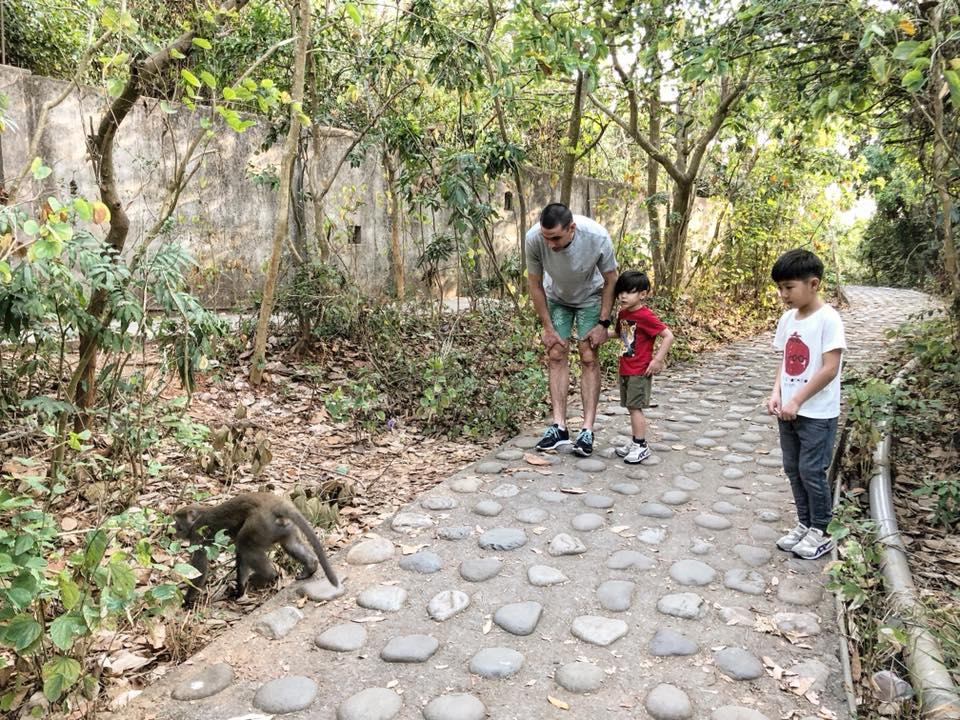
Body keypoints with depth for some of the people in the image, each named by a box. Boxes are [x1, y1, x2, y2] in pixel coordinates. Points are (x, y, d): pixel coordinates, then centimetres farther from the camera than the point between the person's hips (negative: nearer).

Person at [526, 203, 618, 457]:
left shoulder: (597, 236, -36)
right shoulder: (533, 238, -32)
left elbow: (610, 280, -18)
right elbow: (535, 285, -16)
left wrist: (603, 323, -16)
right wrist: (547, 327, -13)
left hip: (590, 297, -1)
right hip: (556, 297, 2)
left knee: (589, 358, -8)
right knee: (556, 356, -5)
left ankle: (587, 429, -6)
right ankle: (559, 426, -2)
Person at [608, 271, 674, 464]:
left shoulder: (646, 316, -18)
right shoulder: (623, 313, 7)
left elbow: (668, 336, -19)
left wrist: (658, 359, -21)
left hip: (640, 372, -8)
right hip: (625, 370, 8)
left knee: (635, 407, -5)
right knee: (631, 407, 14)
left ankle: (641, 447, 4)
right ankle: (636, 442, 24)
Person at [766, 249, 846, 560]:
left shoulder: (828, 318, -16)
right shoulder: (787, 319, 5)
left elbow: (830, 369, -19)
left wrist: (796, 401, -18)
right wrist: (776, 393, -3)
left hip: (817, 414, -7)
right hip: (789, 411, 7)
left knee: (811, 471, 1)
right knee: (793, 469, 13)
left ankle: (820, 533, 18)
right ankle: (804, 524, 28)